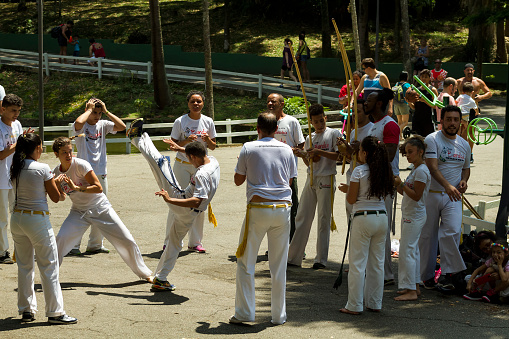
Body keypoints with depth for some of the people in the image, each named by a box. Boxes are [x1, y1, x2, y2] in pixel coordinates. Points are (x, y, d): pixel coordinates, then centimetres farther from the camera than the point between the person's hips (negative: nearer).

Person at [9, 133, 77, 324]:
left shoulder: (16, 168, 3)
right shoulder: (43, 169, -13)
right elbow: (55, 198, -7)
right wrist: (56, 182, 11)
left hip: (17, 219, 6)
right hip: (38, 219, -6)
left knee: (24, 266, 15)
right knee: (49, 267, 2)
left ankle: (26, 310, 19)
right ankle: (55, 312, 5)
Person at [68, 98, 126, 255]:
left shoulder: (103, 125, 8)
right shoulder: (82, 126, -5)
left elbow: (122, 127, -4)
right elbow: (78, 122, -30)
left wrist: (106, 111, -5)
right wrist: (89, 109, -14)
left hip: (101, 173, 5)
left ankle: (95, 244, 21)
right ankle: (73, 245, 0)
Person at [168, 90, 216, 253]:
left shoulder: (208, 122, 3)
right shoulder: (180, 122, -4)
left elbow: (213, 147, 8)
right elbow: (173, 145, -3)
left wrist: (207, 140, -13)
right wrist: (186, 140, -19)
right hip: (182, 165, -3)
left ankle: (195, 242, 13)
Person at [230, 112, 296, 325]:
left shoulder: (249, 148, -1)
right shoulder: (286, 150, 7)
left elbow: (238, 180, 7)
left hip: (258, 208, -3)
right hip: (283, 208, 3)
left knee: (246, 262, 6)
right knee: (279, 265, 8)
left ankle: (244, 312, 2)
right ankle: (279, 315, 12)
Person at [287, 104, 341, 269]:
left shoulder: (334, 134, -1)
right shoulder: (309, 138, 15)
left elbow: (339, 155, -11)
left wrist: (319, 152, -17)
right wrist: (303, 156, -3)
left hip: (326, 180, -5)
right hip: (311, 179, 5)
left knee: (324, 220, -2)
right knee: (302, 217, 4)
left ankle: (321, 259, 4)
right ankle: (294, 257, 8)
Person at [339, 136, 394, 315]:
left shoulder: (359, 171, -10)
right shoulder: (384, 171, 6)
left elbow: (351, 199, -8)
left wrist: (347, 189, 13)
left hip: (363, 218, -6)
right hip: (382, 218, 6)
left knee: (357, 263, 0)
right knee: (377, 263, 12)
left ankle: (355, 305, 2)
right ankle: (375, 303, 16)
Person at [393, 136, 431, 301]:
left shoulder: (421, 171, -16)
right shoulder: (415, 169, 15)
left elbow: (416, 195, -21)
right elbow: (406, 193, 17)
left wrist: (401, 184, -21)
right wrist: (396, 184, 4)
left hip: (414, 217, -10)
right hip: (409, 215, 10)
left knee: (406, 251, -9)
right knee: (412, 250, 13)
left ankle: (411, 291, -8)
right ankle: (414, 286, 19)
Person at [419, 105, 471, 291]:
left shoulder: (464, 145, 12)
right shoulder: (432, 140, -7)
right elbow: (433, 167, -19)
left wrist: (464, 180, 3)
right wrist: (447, 185, -34)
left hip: (453, 197, 3)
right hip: (431, 194, -3)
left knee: (452, 232, -15)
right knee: (428, 235, 4)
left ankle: (447, 274, -12)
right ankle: (427, 276, 16)